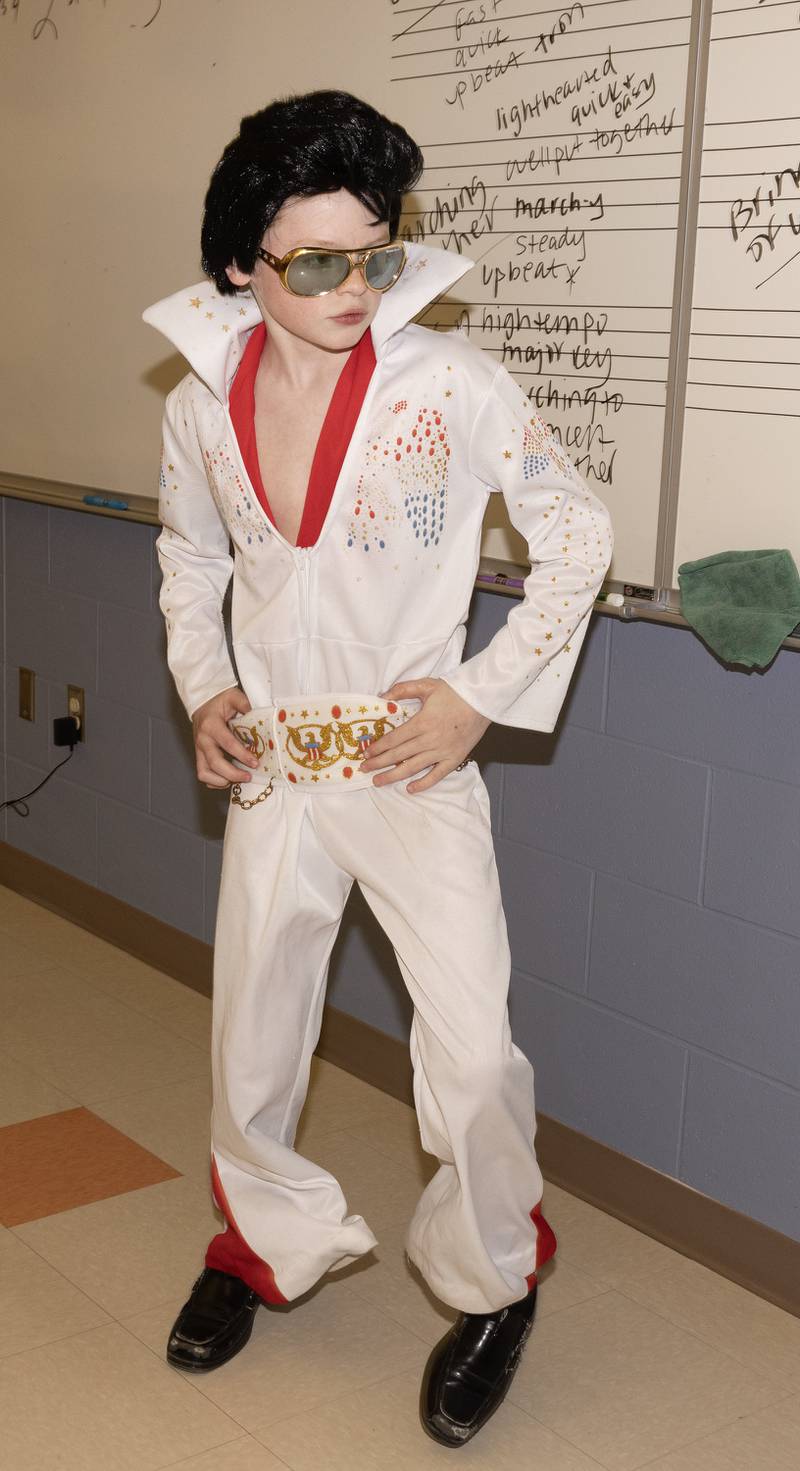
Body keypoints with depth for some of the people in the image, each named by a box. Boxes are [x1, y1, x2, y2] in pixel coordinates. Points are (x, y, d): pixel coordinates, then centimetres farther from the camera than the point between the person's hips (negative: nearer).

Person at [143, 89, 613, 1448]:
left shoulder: (453, 384, -14)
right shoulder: (200, 406, -3)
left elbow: (577, 540, -5)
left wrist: (481, 694, -10)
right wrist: (202, 690, 2)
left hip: (417, 767, -3)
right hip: (272, 771, 4)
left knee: (473, 1055, -8)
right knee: (249, 1042, 15)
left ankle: (492, 1283, 21)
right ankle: (267, 1240, 43)